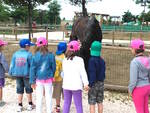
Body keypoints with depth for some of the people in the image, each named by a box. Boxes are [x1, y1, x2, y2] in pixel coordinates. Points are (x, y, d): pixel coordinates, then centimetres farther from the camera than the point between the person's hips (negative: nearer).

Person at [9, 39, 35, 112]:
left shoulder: (15, 54, -1)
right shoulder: (28, 54, -14)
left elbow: (12, 64, 2)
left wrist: (11, 73, 12)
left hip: (18, 74, 4)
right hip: (26, 74, -3)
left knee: (19, 90, 12)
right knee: (28, 89, 11)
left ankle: (20, 106, 15)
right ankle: (30, 105, 22)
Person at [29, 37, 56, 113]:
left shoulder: (35, 56, -6)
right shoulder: (51, 55, -6)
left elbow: (32, 69, -4)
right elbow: (54, 67, 2)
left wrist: (32, 81, 1)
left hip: (39, 79, 0)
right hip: (48, 79, 0)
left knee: (39, 97, 10)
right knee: (48, 97, 10)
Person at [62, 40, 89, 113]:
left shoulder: (65, 60, 6)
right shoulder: (79, 60, -9)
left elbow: (63, 72, 9)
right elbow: (83, 72, -13)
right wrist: (85, 83, -13)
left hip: (66, 85, 5)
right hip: (76, 85, -4)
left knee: (66, 103, 15)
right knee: (78, 105, 3)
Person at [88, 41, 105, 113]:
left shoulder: (92, 60, -16)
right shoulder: (102, 60, 3)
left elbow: (92, 73, -19)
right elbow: (103, 72, 10)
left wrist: (90, 84, -15)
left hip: (94, 83, -7)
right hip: (101, 83, 7)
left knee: (92, 103, 0)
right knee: (100, 102, 15)